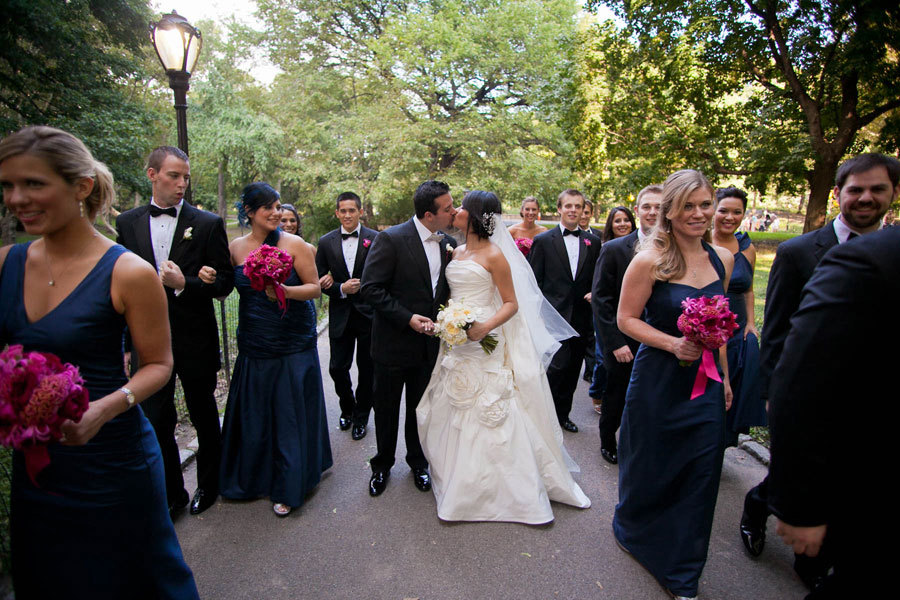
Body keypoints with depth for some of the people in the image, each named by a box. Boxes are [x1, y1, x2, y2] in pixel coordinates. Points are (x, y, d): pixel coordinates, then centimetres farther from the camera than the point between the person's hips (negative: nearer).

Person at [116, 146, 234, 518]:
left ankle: (208, 485, 36)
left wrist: (183, 284, -23)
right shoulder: (128, 222, 5)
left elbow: (225, 283, -7)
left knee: (204, 417, 14)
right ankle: (171, 494, 29)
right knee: (155, 422, 9)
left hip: (195, 341, -2)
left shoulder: (208, 224, -5)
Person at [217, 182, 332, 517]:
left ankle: (288, 488, 20)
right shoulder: (236, 248, 3)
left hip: (293, 345, -3)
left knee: (290, 413, 4)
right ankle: (255, 477, 36)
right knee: (254, 413, 12)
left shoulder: (295, 245, -7)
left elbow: (315, 288, -6)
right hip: (253, 346, 3)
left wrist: (286, 291, -22)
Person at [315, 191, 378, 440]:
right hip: (340, 316, 2)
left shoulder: (375, 239, -5)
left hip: (368, 314, -2)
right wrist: (341, 289, -14)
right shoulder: (326, 242, 2)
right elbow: (320, 280, 3)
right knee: (337, 368, 7)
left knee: (367, 370, 10)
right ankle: (347, 409, 35)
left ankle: (361, 417, 30)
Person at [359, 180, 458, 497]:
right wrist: (408, 318, -21)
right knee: (386, 409, 14)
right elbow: (370, 288, -18)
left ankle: (418, 462, 41)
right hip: (393, 341, -4)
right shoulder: (390, 239, -17)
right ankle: (382, 465, 37)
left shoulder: (449, 243, 0)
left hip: (430, 342, 4)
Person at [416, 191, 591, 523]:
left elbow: (511, 303, -10)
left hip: (484, 342, -7)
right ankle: (458, 480, 32)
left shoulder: (493, 255, -9)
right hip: (455, 343, 7)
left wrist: (486, 327, -24)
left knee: (487, 413, -1)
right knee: (455, 411, 14)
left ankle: (494, 487, 16)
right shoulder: (457, 252, 12)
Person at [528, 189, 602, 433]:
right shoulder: (543, 240, -1)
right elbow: (535, 282, -2)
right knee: (559, 364, -12)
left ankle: (562, 413, 30)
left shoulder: (593, 242, 9)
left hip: (581, 318, 4)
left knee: (572, 369, 12)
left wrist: (594, 293, -7)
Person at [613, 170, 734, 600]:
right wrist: (673, 344, -23)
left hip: (706, 383, 5)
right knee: (650, 465, 14)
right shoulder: (649, 261, -15)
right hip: (659, 381, -4)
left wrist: (724, 375, 13)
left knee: (700, 473, 10)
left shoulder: (722, 259, 2)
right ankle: (633, 528, 47)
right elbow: (626, 318, -10)